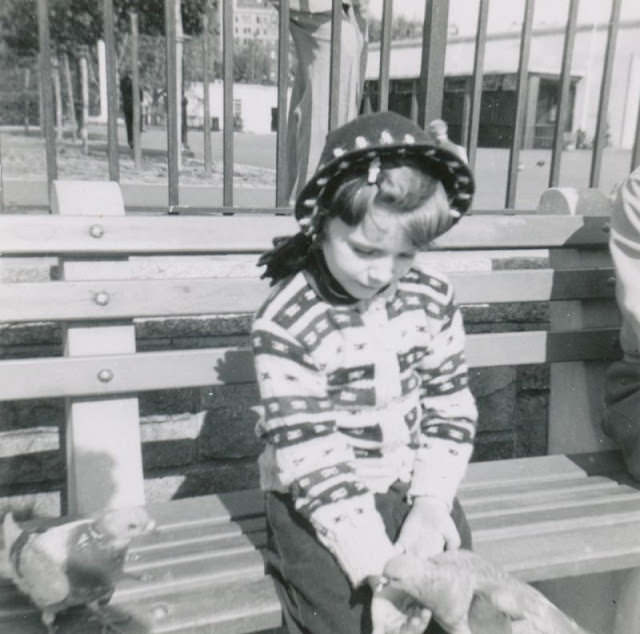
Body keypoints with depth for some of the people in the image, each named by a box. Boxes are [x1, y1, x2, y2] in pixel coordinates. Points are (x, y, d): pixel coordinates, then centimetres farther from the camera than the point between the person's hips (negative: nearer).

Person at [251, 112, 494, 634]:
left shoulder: (433, 298, -6)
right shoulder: (286, 325, -21)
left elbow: (450, 406, 1)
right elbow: (311, 457, -21)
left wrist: (431, 501, -13)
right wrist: (378, 563, -25)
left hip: (411, 482, 4)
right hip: (320, 496, -3)